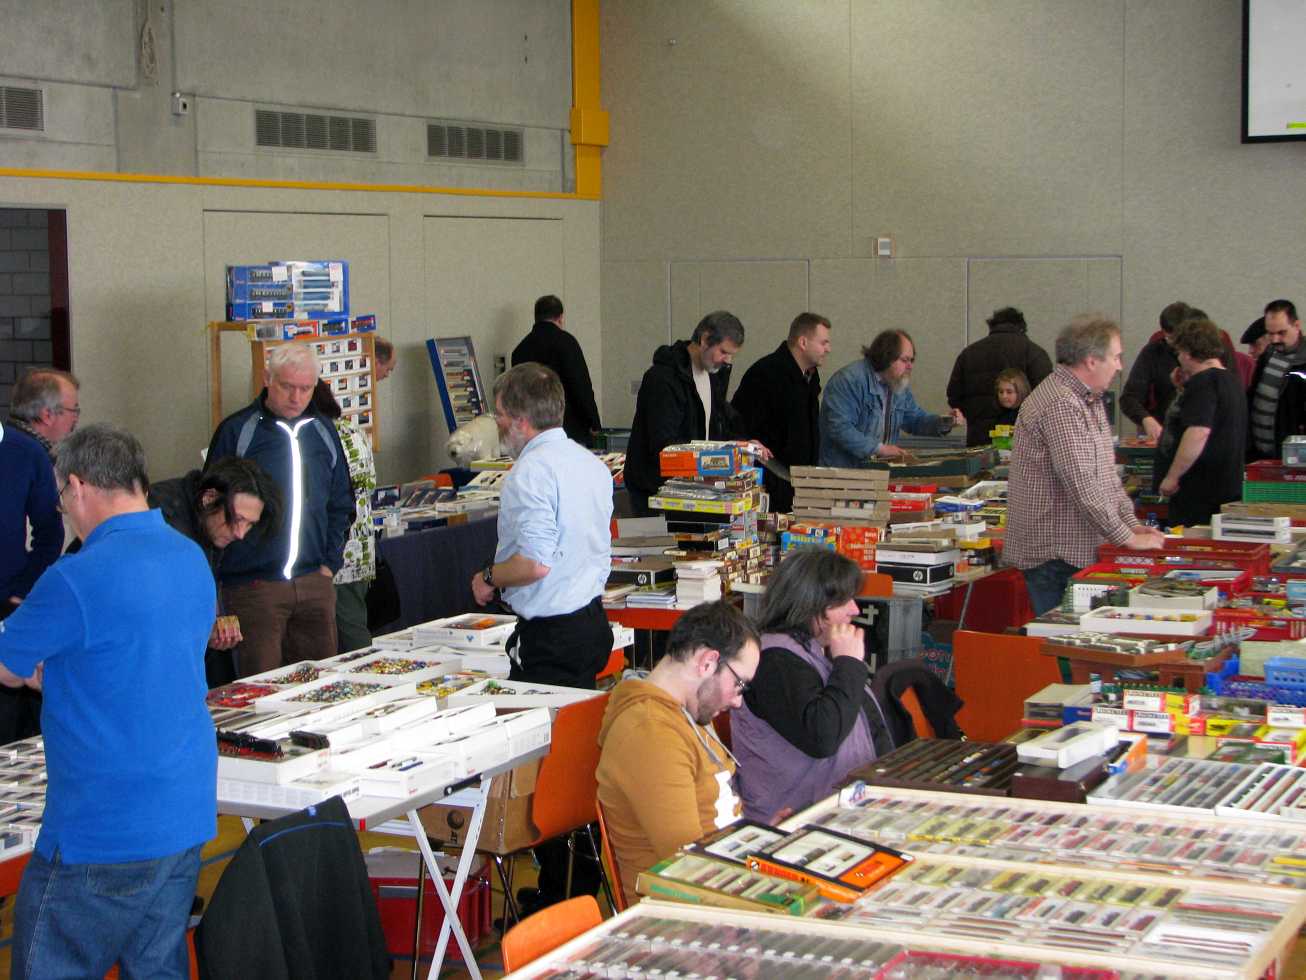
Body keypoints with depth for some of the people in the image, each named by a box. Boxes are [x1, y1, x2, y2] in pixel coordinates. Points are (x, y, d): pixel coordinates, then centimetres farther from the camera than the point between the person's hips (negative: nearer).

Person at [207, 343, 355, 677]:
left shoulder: (323, 432, 11)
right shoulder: (236, 431, -4)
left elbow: (342, 505, 19)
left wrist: (330, 563, 9)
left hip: (314, 583, 5)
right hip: (253, 584, -4)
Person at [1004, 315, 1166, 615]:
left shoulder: (1090, 400, 16)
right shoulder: (1061, 405, -19)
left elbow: (1106, 472, 21)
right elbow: (1083, 486, -23)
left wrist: (1131, 523, 10)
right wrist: (1127, 538, -17)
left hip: (1078, 551, 10)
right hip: (1054, 554, -10)